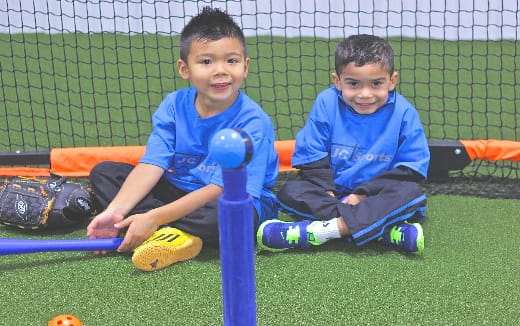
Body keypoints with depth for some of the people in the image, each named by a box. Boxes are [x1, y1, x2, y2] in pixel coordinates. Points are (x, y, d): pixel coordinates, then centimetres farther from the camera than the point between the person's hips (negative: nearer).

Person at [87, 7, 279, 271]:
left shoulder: (253, 123, -21)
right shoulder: (174, 106, -5)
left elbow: (220, 188, -25)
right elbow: (152, 165, -10)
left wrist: (152, 218, -30)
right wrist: (116, 210, -26)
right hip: (180, 192, 6)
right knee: (104, 172, -4)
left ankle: (156, 228, -17)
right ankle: (171, 235, -22)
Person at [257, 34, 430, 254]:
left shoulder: (403, 112, -9)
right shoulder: (326, 103, -6)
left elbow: (411, 168, -10)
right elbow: (311, 158, -4)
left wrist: (363, 194, -17)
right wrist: (327, 193, -19)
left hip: (376, 196, -1)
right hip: (332, 192, 2)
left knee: (410, 193, -29)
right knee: (289, 192, -23)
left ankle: (328, 229, -38)